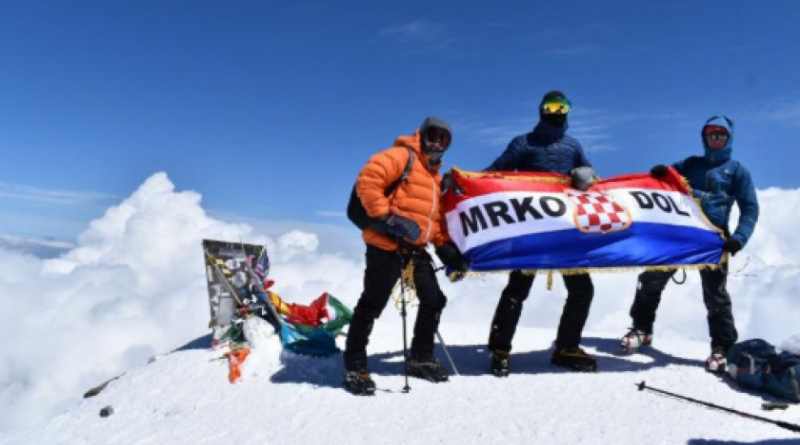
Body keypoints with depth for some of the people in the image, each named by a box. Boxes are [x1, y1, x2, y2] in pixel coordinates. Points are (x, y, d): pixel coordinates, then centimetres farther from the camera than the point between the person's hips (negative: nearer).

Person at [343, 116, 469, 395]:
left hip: (416, 248, 9)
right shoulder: (402, 156, -4)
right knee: (373, 304, -5)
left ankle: (420, 358, 28)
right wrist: (387, 218, -22)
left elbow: (437, 217, 24)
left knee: (434, 300, 12)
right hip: (386, 244, -9)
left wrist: (446, 247, 11)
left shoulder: (435, 177, 24)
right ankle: (355, 366, 6)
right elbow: (367, 181, -17)